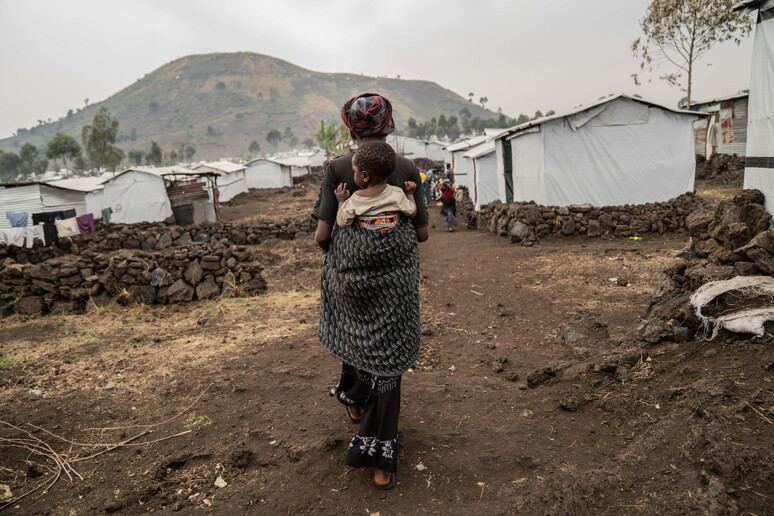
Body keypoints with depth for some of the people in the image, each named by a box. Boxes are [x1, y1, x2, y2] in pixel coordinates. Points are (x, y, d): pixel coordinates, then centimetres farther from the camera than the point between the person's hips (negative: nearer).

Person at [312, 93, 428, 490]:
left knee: (352, 336, 25)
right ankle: (380, 457, 14)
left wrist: (327, 246, 13)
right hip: (396, 275, 0)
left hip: (347, 273, 0)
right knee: (387, 357, 7)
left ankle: (353, 402, 52)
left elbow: (322, 234, -9)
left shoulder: (337, 168, -5)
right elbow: (422, 233, 2)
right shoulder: (407, 169, -1)